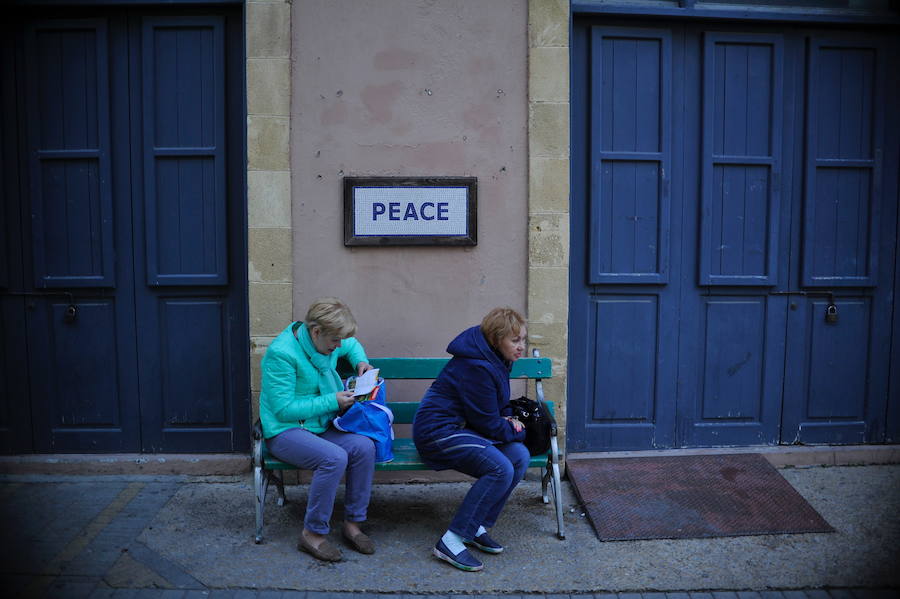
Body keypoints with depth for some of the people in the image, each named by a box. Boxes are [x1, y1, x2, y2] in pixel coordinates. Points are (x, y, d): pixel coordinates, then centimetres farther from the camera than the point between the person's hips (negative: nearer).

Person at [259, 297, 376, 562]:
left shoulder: (326, 341, 2)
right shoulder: (281, 353, -22)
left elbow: (352, 345, 27)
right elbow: (284, 409, -21)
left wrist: (360, 361, 5)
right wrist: (332, 402, -21)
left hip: (319, 426, 7)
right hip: (284, 431, -7)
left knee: (364, 447, -20)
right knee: (334, 457, -33)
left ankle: (353, 524, -6)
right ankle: (313, 534, -15)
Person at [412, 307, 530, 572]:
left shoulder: (496, 360, 10)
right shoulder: (476, 367, -22)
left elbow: (498, 405, 25)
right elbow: (488, 424, -17)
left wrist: (507, 418, 3)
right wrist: (517, 431, 0)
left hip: (462, 428, 10)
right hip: (439, 432, -10)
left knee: (520, 456, -11)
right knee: (501, 469, -26)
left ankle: (477, 528, -2)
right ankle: (451, 541, -19)